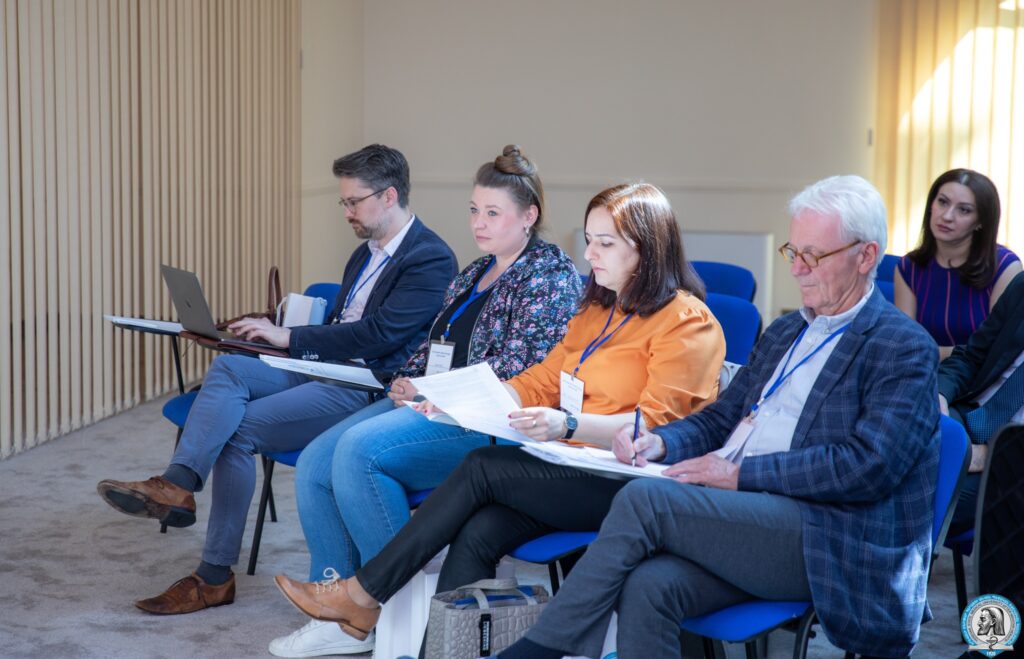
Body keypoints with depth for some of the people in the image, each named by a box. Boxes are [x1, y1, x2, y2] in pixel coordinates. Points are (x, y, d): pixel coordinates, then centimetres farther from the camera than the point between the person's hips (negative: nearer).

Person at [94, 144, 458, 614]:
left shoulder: (431, 259, -9)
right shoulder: (367, 253, 22)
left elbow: (379, 334, -18)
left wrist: (289, 338, -14)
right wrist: (281, 337, 3)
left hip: (368, 390, -8)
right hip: (326, 370, 8)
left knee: (237, 428, -19)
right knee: (229, 368, -18)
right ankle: (177, 485, -27)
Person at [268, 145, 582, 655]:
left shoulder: (550, 274, -5)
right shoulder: (476, 272, 22)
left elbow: (519, 369, -16)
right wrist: (406, 381, 4)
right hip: (433, 404, 9)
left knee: (360, 449, -29)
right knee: (315, 462, -9)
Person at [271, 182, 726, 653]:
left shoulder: (687, 321, -6)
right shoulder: (598, 310, 21)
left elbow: (654, 426, -15)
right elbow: (540, 383, 17)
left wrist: (568, 425, -30)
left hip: (626, 485, -7)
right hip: (574, 469, 7)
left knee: (483, 467, -20)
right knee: (477, 534, -20)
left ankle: (362, 596, -12)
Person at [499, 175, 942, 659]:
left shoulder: (905, 349, 0)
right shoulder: (784, 332, 25)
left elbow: (870, 464, -13)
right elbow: (722, 417, 27)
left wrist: (742, 472, -15)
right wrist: (661, 442, 4)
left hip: (819, 537, -6)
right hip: (736, 517, 6)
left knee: (643, 498, -24)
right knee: (647, 587, -26)